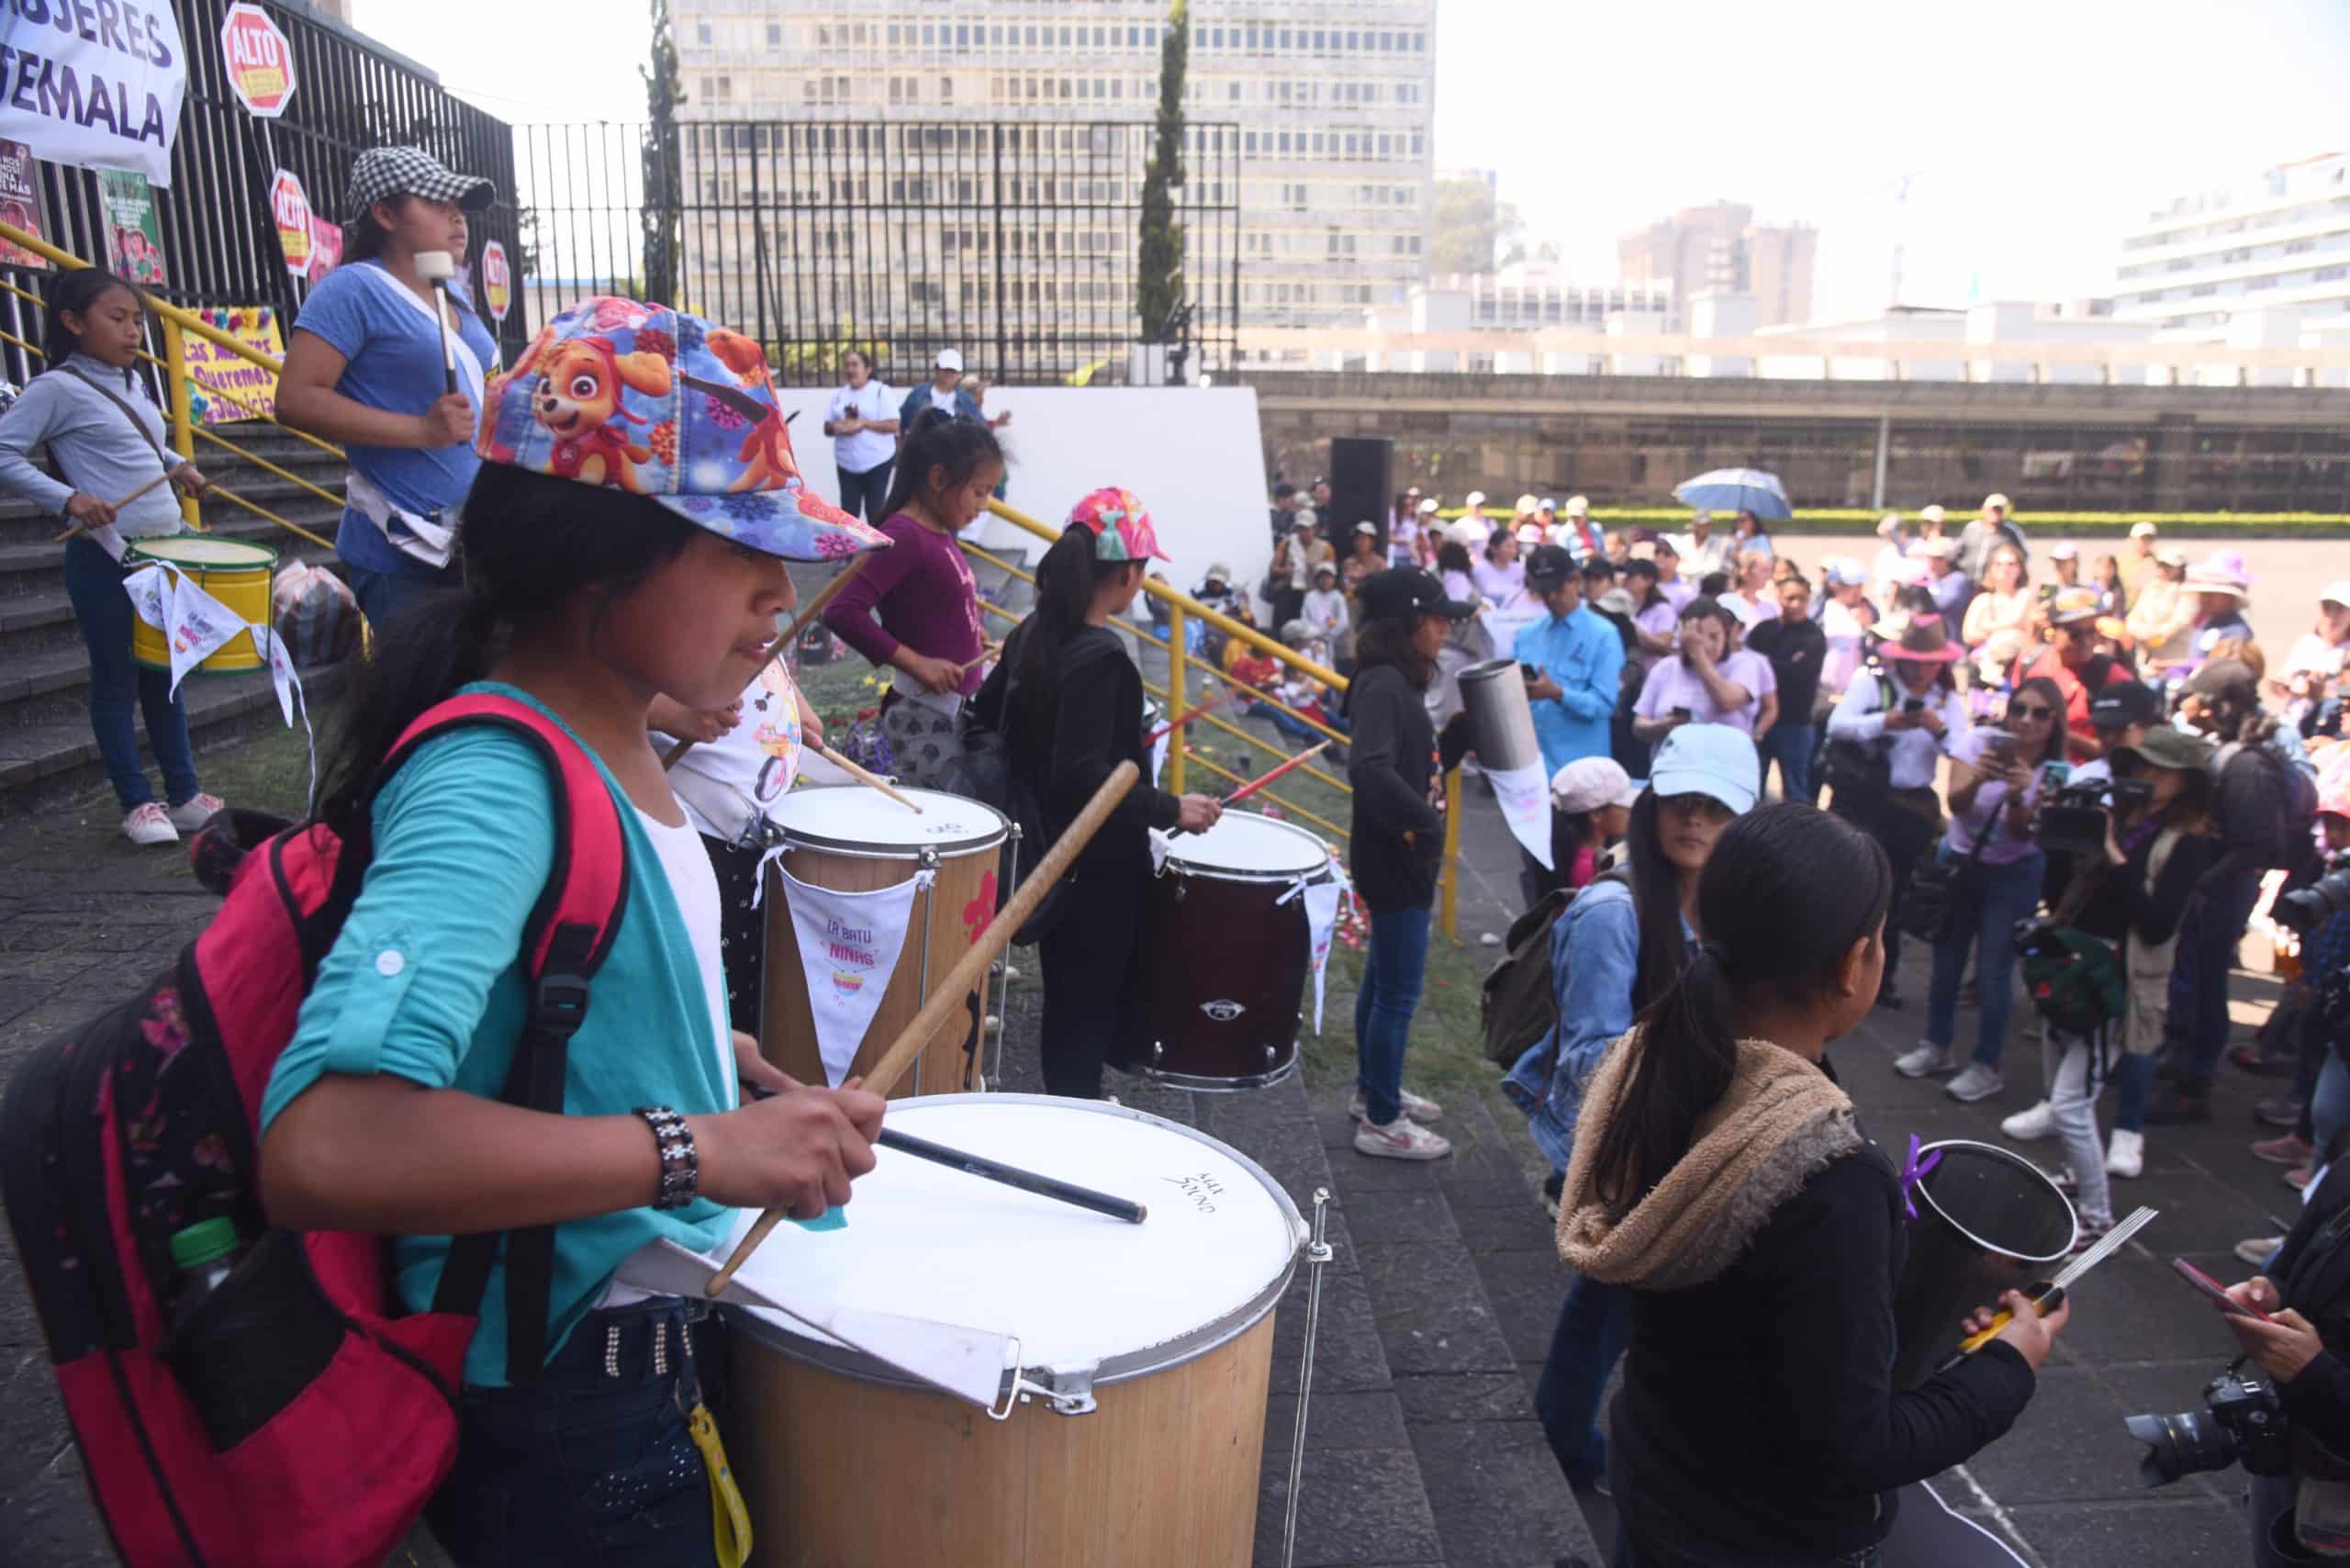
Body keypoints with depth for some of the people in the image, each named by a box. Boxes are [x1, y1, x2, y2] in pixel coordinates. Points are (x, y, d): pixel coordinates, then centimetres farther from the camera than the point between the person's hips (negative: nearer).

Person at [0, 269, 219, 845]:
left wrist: (177, 465, 10)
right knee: (117, 680, 3)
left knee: (166, 674, 12)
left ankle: (184, 795, 20)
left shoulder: (133, 383, 12)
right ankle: (138, 803, 11)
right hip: (105, 558, -7)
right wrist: (68, 498, -22)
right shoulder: (57, 388, -10)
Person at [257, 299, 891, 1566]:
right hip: (568, 1423, -8)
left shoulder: (610, 735, -1)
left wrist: (773, 1087, 6)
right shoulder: (492, 786, -29)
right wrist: (701, 1147, -40)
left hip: (671, 1326, 8)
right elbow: (318, 1145, -41)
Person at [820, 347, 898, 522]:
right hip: (847, 464, 4)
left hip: (877, 461, -4)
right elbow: (827, 428, 12)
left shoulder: (881, 391, -3)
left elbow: (893, 425, -10)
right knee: (848, 511, 2)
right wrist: (836, 427, -12)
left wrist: (863, 423, -19)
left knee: (875, 511, 0)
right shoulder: (838, 394, 11)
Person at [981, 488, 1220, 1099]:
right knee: (1087, 1013, 4)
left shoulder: (1034, 632, 2)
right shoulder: (1100, 657, -24)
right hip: (1097, 867, -9)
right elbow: (1081, 777, -30)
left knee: (1067, 998, 25)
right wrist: (1170, 810, -24)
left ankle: (1069, 1108, 42)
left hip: (1049, 850, 9)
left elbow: (986, 714, 13)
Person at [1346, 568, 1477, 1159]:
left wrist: (1466, 727, 4)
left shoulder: (1399, 683, 10)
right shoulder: (1381, 684, -21)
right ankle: (1382, 1123, 12)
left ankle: (1373, 1089, 37)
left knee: (1382, 981, 21)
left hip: (1404, 860, 10)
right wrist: (1424, 821, -28)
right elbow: (1369, 769, -35)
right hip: (1394, 862, -10)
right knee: (1399, 993, 0)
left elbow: (1426, 764, 15)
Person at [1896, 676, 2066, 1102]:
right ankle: (1937, 1047, 31)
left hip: (2013, 876, -2)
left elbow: (2022, 833, -21)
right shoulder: (1980, 740, -14)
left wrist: (2018, 796, -40)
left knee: (1994, 971, -2)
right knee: (1946, 959, 14)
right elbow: (1956, 804, -26)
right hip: (1958, 862, 2)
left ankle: (1986, 1066, 13)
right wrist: (1977, 779, -47)